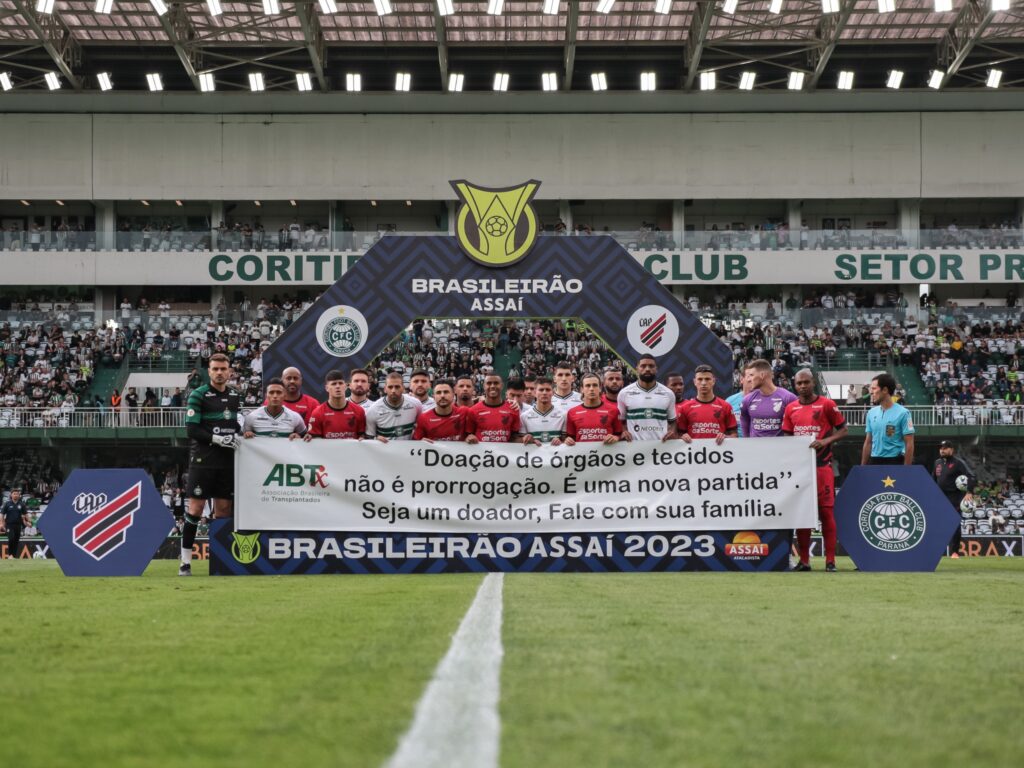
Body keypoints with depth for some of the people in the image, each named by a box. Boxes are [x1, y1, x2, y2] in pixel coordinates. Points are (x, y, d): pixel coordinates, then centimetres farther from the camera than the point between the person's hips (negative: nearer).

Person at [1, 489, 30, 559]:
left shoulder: (22, 504, 6)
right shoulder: (7, 503, 0)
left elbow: (25, 514, 15)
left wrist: (28, 521, 8)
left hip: (18, 525, 3)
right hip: (9, 525, -3)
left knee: (16, 540, 4)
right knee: (11, 539, -17)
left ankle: (14, 555, 12)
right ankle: (9, 554, -5)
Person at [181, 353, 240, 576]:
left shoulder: (235, 397, 13)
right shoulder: (198, 395, -4)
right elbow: (192, 428, -10)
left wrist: (236, 436, 0)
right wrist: (216, 438, -19)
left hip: (227, 462, 5)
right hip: (203, 461, -5)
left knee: (224, 510, 5)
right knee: (195, 509, -5)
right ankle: (185, 562, 0)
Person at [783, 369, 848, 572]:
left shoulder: (826, 404, -1)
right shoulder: (791, 408, 11)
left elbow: (843, 430, 1)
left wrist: (826, 441, -15)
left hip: (822, 465, -4)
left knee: (826, 512, -5)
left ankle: (830, 561, -1)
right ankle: (804, 560, 11)